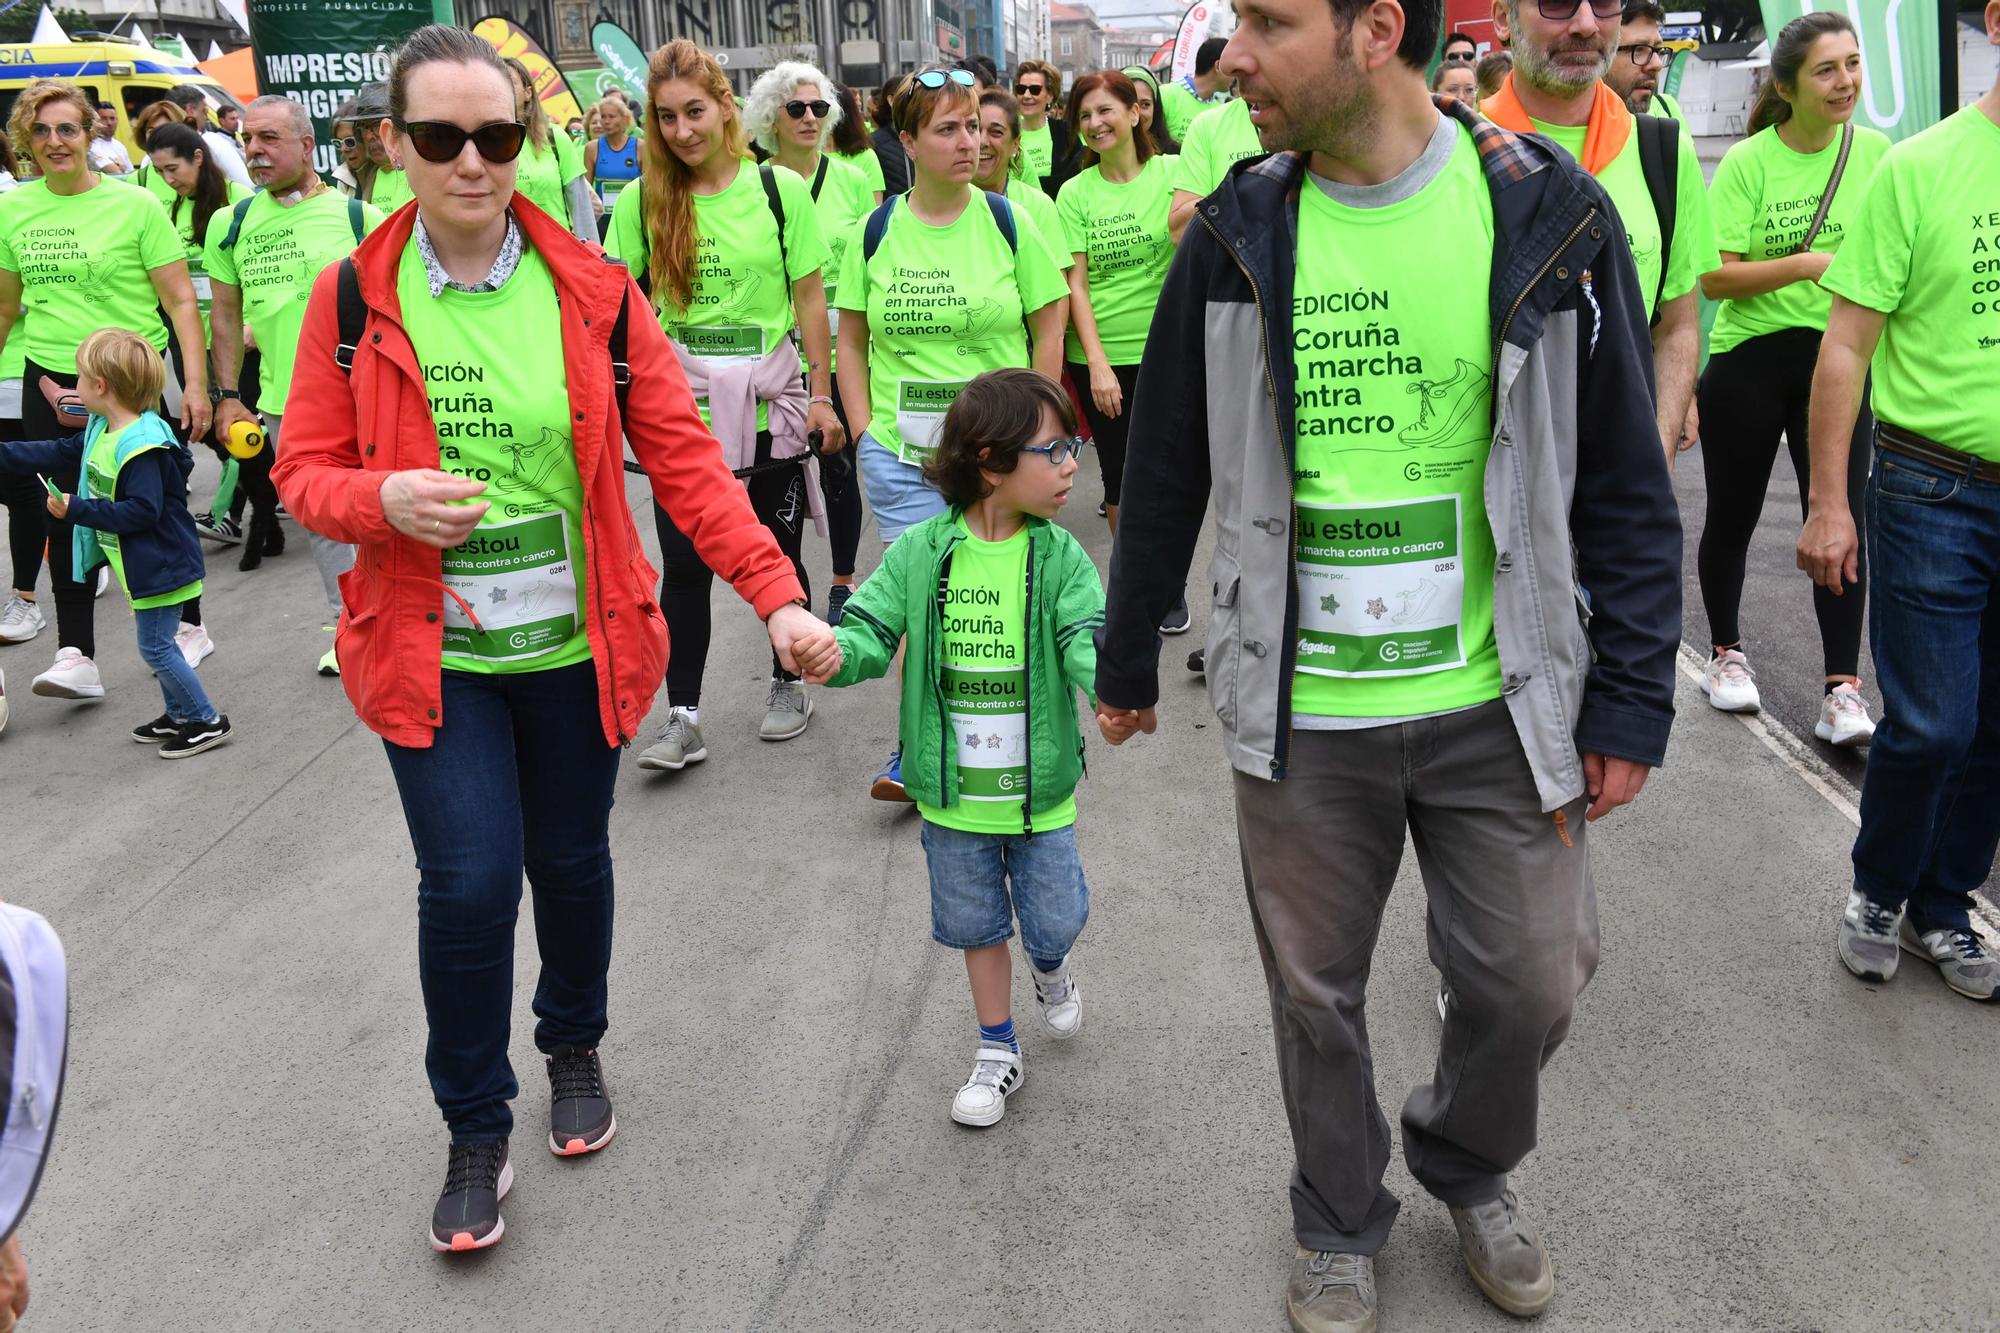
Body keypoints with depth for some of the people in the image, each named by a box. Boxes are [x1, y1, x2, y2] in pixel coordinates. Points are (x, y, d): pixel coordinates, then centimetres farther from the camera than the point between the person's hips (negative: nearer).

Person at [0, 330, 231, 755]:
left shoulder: (142, 444, -25)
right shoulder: (100, 430, 7)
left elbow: (142, 512, -29)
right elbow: (58, 454, 19)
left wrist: (77, 509, -25)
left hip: (161, 566, -10)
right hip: (144, 564, 10)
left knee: (156, 646, -4)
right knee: (158, 644, 18)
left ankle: (207, 721, 4)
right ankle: (180, 715, 30)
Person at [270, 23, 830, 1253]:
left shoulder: (594, 292, -4)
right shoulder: (352, 297, -4)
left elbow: (684, 459, -4)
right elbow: (305, 471, 1)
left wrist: (777, 593, -12)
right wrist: (385, 500, -21)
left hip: (577, 643, 1)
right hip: (432, 651, -1)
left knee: (571, 860, 14)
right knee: (469, 881, -6)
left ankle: (576, 1047, 44)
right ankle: (478, 1135, 18)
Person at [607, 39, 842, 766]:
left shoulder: (780, 189, -4)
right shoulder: (641, 201, -1)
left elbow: (810, 299, 0)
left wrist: (821, 394, 0)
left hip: (770, 406, 0)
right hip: (681, 410, 1)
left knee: (778, 558, 12)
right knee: (684, 567, 2)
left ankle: (789, 685, 32)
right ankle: (683, 719, 10)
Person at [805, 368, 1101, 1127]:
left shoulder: (1060, 557, -8)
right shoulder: (921, 552, -9)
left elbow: (1087, 637, -18)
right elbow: (872, 627, -8)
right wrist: (837, 653, -31)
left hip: (1040, 788, 0)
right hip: (952, 791, 0)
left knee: (1055, 919, 11)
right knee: (976, 923, 15)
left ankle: (1050, 966, 49)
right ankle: (998, 1051, 35)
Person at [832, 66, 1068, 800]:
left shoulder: (1008, 222, -1)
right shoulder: (878, 230, 2)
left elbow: (1049, 328, 3)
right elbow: (850, 336, 9)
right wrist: (864, 433, 2)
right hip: (902, 452, 0)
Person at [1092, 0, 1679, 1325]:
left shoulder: (1549, 216, -8)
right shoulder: (1237, 233, -3)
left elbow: (1626, 485, -2)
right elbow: (1167, 470, 7)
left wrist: (1632, 698, -3)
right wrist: (1129, 658, 14)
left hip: (1497, 707, 0)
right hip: (1299, 716, 1)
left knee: (1532, 979, 9)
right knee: (1317, 992, 12)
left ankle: (1470, 1165, 42)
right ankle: (1341, 1225, 39)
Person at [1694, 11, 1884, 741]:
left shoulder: (1876, 152, -2)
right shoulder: (1747, 162, -9)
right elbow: (1713, 277, -16)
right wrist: (1807, 264, -24)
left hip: (1838, 360, 1)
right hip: (1747, 359, -1)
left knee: (1840, 518, -6)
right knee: (1732, 516, 11)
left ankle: (1842, 691, -1)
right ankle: (1725, 653, 32)